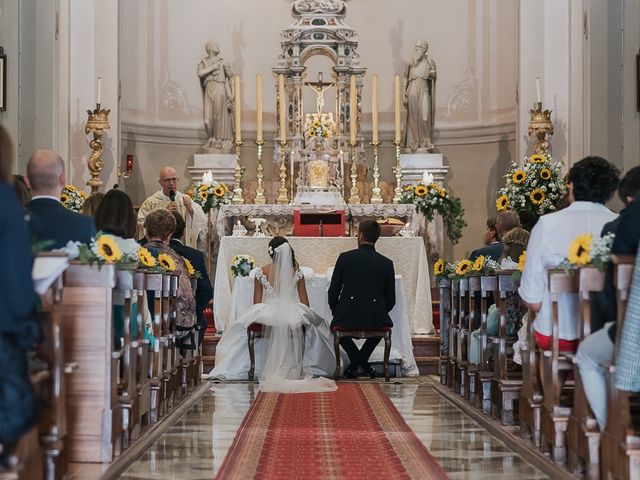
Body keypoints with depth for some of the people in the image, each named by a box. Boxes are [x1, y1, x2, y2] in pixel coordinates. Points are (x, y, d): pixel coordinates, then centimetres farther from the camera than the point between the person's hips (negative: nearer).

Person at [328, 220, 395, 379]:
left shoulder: (345, 257, -2)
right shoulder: (387, 263, 1)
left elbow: (333, 292, 1)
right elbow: (391, 300, 5)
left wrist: (336, 312, 20)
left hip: (347, 318, -1)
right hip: (376, 319, 1)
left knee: (335, 325, 34)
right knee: (386, 323, 37)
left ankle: (356, 359, 13)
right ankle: (362, 359, 24)